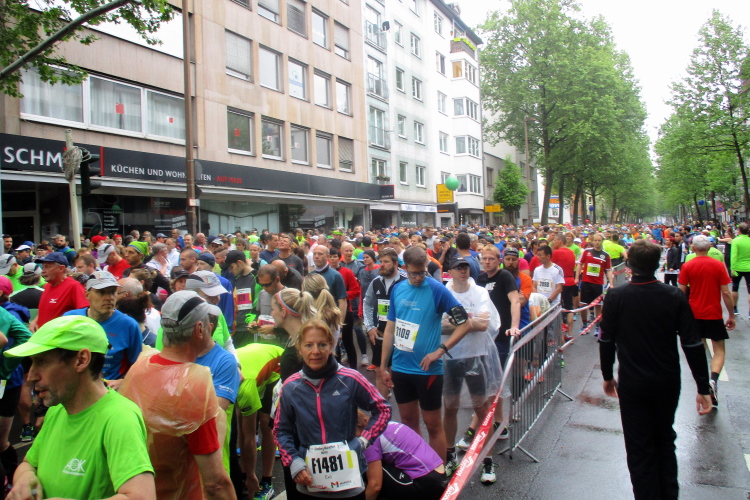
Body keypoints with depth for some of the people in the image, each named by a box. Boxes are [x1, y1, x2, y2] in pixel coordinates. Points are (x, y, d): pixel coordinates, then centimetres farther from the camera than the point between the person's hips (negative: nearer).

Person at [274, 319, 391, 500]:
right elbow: (281, 430, 6)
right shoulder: (290, 387, -5)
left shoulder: (350, 380, -11)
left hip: (349, 481, -1)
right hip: (308, 484, 2)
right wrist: (293, 462, -7)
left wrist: (363, 441, -10)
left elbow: (382, 410, 0)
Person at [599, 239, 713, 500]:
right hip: (668, 384, 2)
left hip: (632, 384, -2)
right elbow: (693, 345, -9)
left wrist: (607, 376, 8)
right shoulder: (675, 297, -11)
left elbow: (606, 341, -6)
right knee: (665, 440, 24)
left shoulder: (616, 297, -13)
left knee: (640, 449, 10)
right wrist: (703, 388, -1)